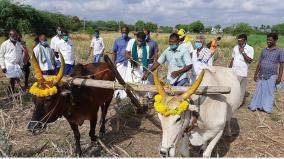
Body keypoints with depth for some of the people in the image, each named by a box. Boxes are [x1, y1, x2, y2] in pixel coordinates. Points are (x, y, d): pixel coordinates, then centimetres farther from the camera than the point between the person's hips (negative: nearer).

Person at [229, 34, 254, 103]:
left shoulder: (250, 49, -4)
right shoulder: (235, 47, 11)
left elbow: (249, 61, -14)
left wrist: (243, 52, -16)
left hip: (242, 73, -4)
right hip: (233, 72, 5)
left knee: (241, 89, 3)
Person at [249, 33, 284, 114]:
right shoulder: (264, 50, 10)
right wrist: (256, 74, 9)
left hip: (272, 76, -3)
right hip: (261, 75, 3)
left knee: (269, 92, 3)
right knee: (259, 91, 7)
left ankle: (267, 108, 14)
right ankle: (254, 106, 16)